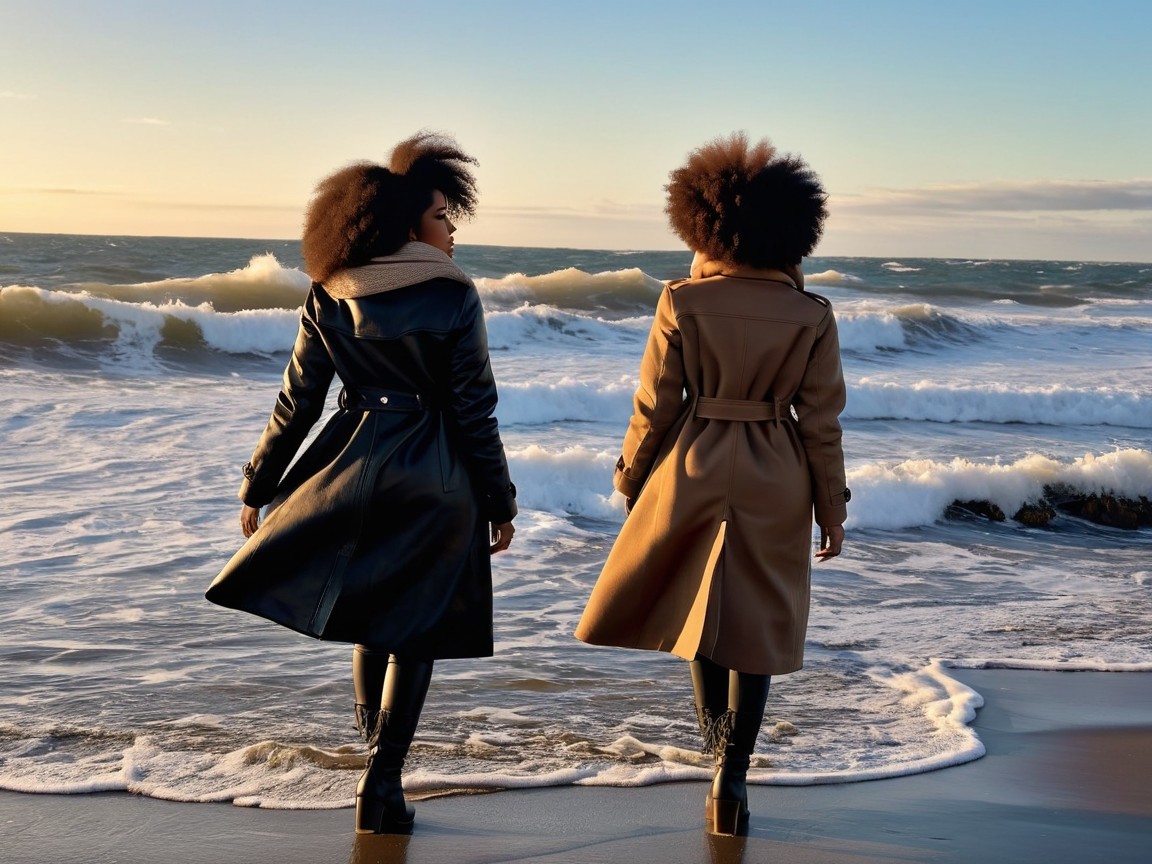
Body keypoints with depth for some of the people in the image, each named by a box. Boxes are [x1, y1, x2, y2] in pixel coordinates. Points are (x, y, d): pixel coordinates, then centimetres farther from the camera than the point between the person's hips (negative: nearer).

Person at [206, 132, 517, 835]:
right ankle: (383, 783, 5)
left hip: (354, 469, 4)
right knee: (414, 630, 6)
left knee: (367, 613, 23)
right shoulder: (455, 297, -10)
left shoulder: (328, 297, -1)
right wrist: (500, 504, 1)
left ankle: (376, 745, 37)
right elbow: (476, 413, -9)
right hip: (436, 483, -3)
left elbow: (297, 404, 1)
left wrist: (258, 487, 12)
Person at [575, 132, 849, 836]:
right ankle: (730, 779, 5)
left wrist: (631, 479, 9)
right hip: (775, 484, 0)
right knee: (757, 623, 7)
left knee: (699, 603, 24)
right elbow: (821, 422, -3)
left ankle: (717, 728, 35)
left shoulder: (682, 303, -9)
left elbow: (654, 404, -5)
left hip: (694, 466, 0)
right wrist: (832, 509, 6)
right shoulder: (812, 315, -6)